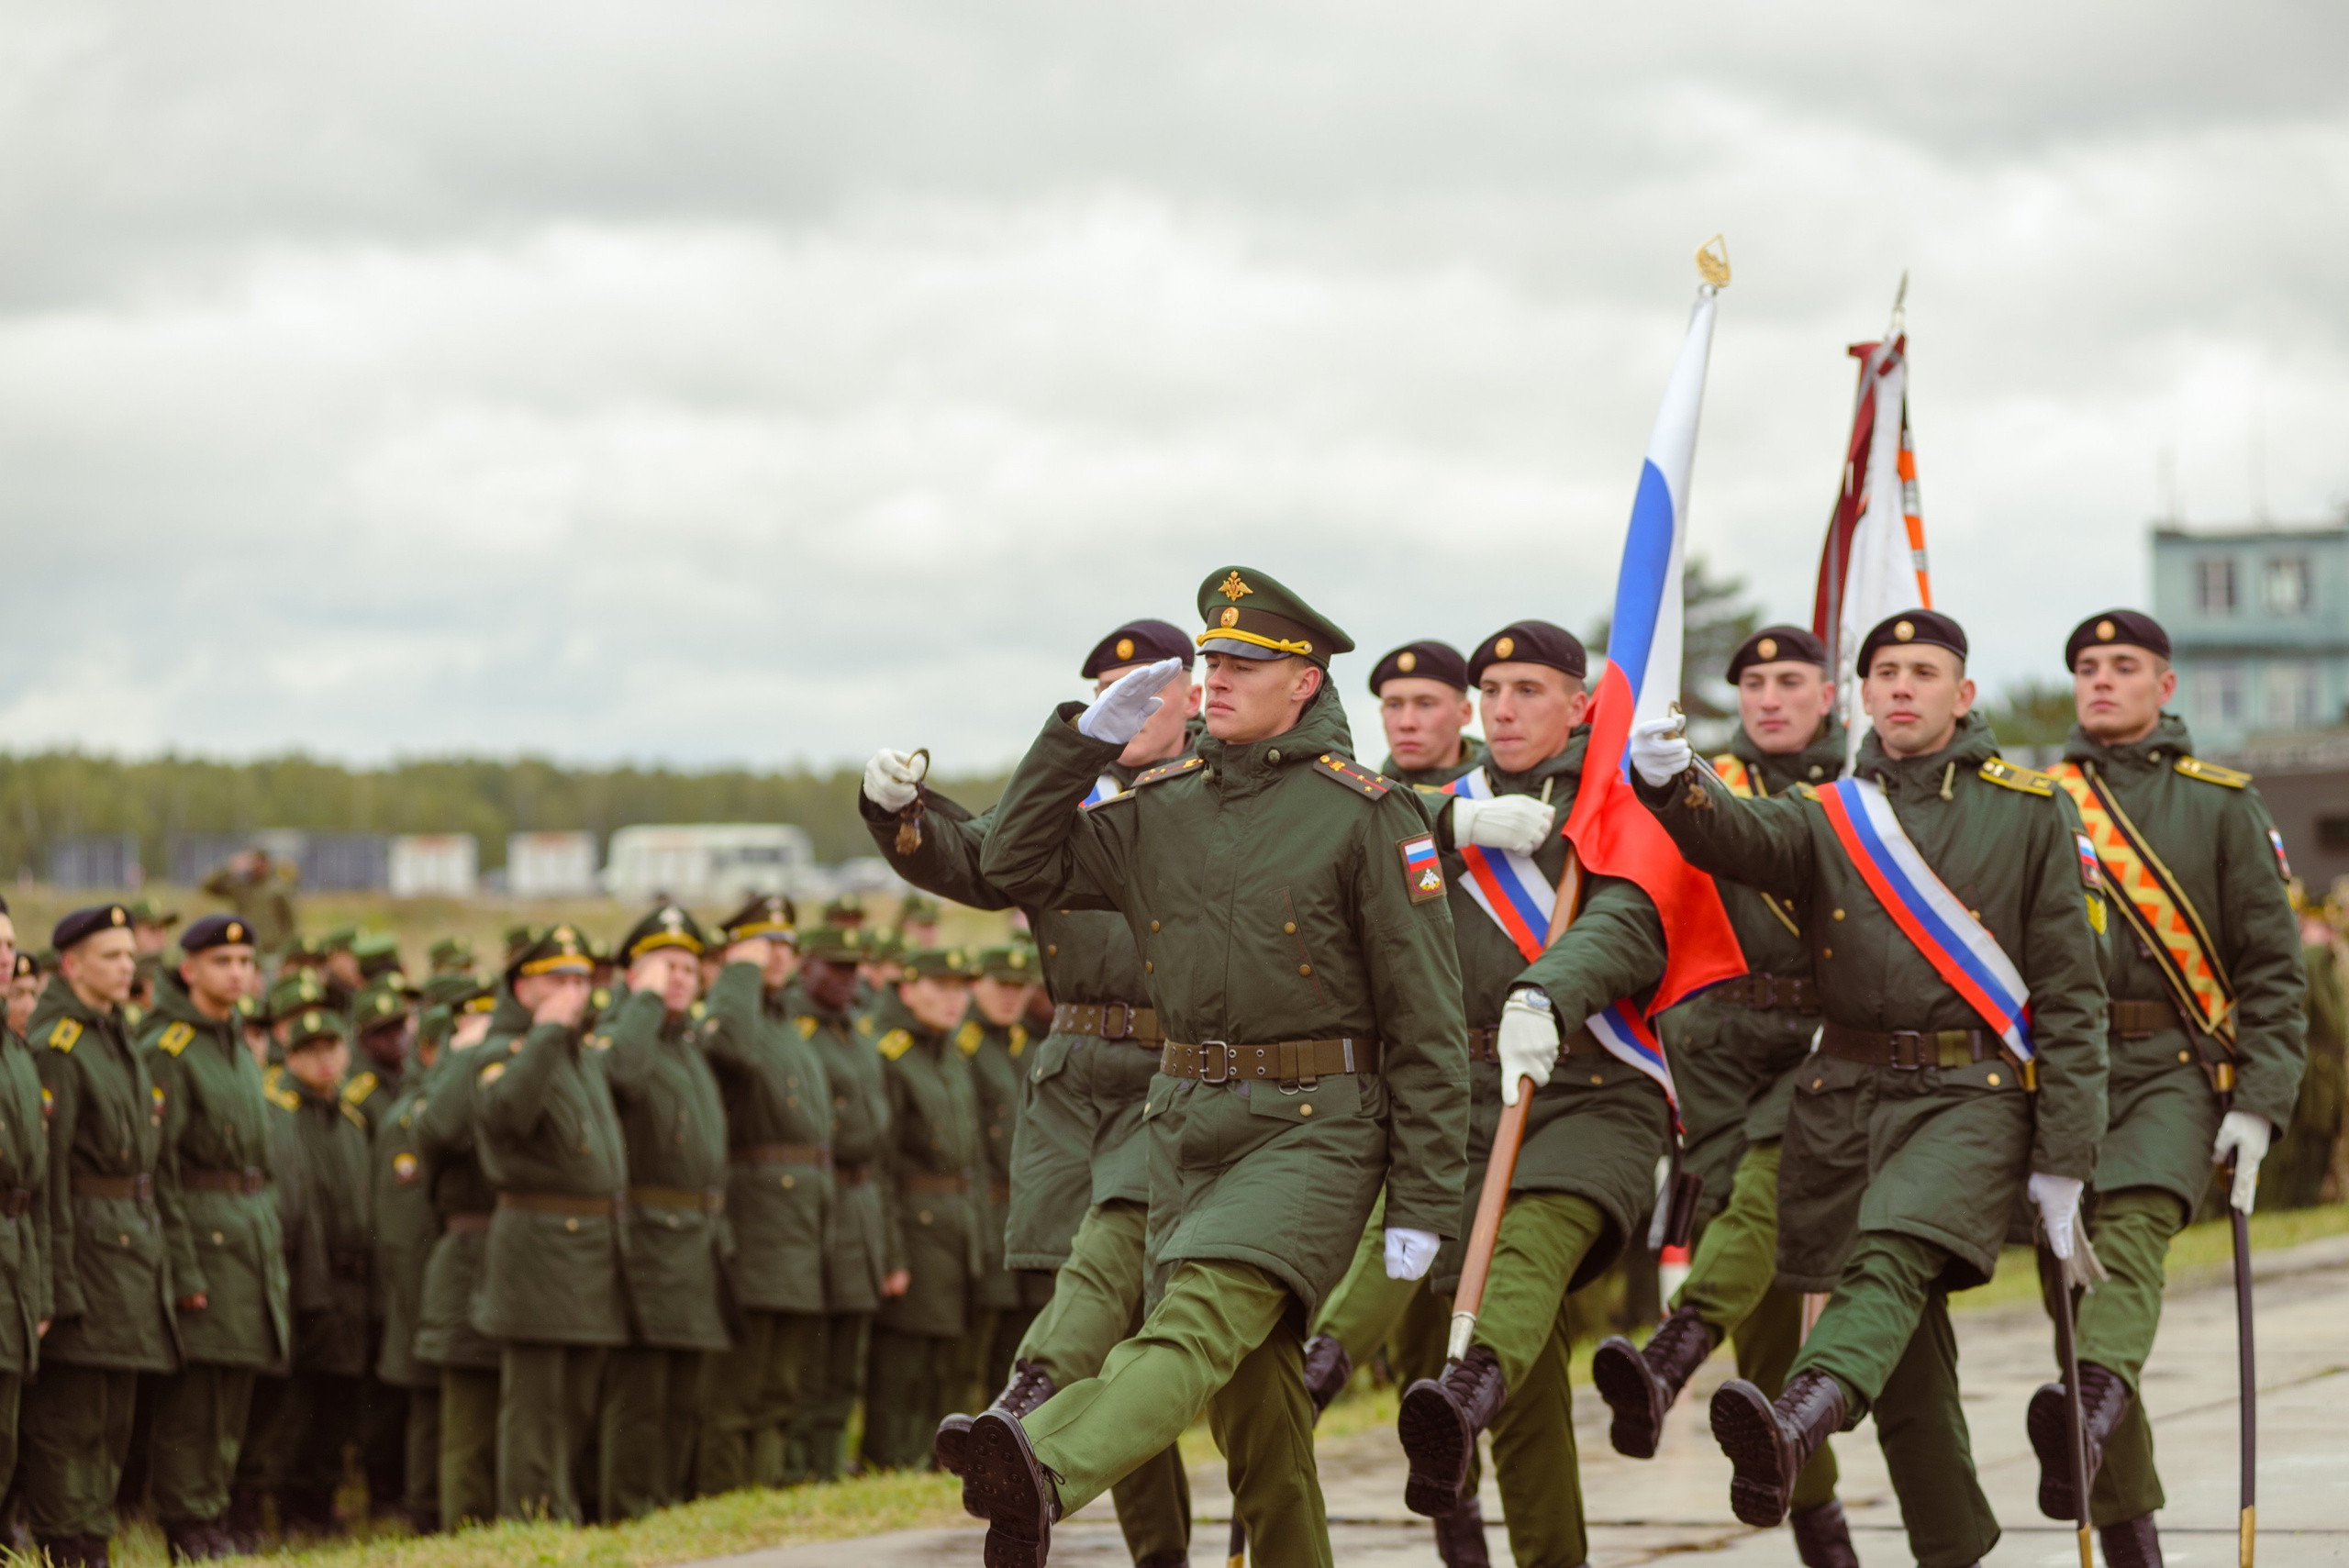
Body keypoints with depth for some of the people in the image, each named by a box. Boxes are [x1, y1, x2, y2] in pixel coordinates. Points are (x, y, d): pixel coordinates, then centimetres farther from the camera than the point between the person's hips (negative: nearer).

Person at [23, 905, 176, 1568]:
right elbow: (46, 1164, -16)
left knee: (112, 1415, 11)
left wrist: (156, 1256, 18)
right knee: (69, 1413, -6)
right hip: (85, 1240, -9)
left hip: (133, 1240, 9)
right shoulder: (55, 1047, -11)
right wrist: (57, 1275, -20)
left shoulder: (123, 1046, 17)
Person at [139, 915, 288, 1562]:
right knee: (192, 1393, -7)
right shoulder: (166, 1051, -10)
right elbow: (157, 1165, -15)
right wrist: (181, 1267, -19)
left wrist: (274, 1254, 19)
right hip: (198, 1231, -8)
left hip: (251, 1234, 8)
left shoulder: (240, 1048, 16)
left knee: (233, 1391, 10)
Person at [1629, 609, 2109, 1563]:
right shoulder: (1830, 816, 14)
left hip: (1975, 1096, -4)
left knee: (1894, 1258, -30)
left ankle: (1792, 1431, -54)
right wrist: (1672, 785, -34)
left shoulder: (2032, 812, 6)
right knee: (1906, 1354, 5)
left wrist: (2061, 1163, -4)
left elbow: (2072, 992, 3)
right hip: (1854, 1092, 4)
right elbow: (1737, 839, -9)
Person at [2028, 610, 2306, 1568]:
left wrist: (2259, 1105, -4)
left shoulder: (2222, 804, 9)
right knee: (2069, 1272, -1)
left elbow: (2272, 967, 7)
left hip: (2173, 1069, -3)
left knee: (2132, 1226, -28)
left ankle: (2091, 1411, -55)